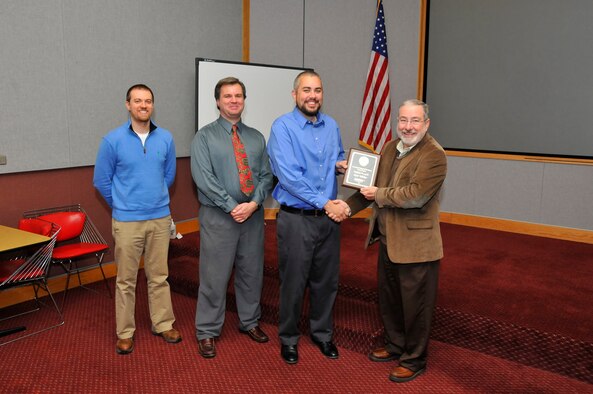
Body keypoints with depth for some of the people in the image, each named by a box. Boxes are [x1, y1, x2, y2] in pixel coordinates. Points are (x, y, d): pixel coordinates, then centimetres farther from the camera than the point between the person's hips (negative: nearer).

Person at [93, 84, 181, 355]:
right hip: (127, 221, -2)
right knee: (126, 279, 7)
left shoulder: (166, 138, 0)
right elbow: (101, 181, 3)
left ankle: (163, 324, 26)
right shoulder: (113, 140, -7)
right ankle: (125, 332, 20)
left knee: (159, 276, 12)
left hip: (160, 218, 2)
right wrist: (121, 205, 11)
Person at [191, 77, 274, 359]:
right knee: (215, 276, 3)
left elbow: (266, 175, 5)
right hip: (218, 216, -4)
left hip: (253, 215, 4)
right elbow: (203, 177, -12)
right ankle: (207, 332, 18)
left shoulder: (256, 138, 10)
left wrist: (254, 203, -12)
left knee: (252, 272, 15)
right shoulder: (204, 137, -2)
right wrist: (232, 207, -17)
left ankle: (249, 322, 33)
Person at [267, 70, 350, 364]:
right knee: (293, 282, 7)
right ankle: (288, 338, 28)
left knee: (326, 280, 16)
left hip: (329, 217, 5)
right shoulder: (283, 127, -11)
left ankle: (322, 333, 36)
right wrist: (325, 203, -20)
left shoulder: (332, 126, 7)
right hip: (296, 218, -5)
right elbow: (288, 175, -19)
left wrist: (341, 165, -2)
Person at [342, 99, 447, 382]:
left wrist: (379, 195, -15)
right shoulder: (390, 148, 9)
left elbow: (414, 196, -27)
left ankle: (414, 360, 26)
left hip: (415, 245, -8)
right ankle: (395, 345, 42)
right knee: (389, 299, 21)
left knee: (414, 304, 7)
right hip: (388, 240, 8)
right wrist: (348, 206, 1)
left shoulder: (434, 155, -17)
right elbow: (373, 185, 13)